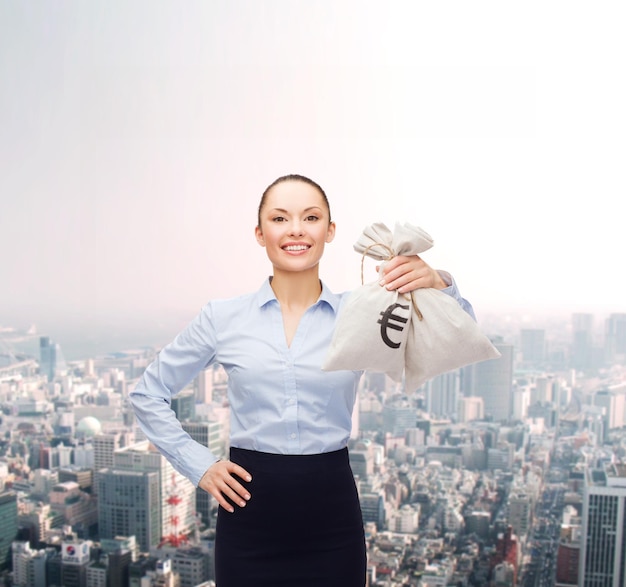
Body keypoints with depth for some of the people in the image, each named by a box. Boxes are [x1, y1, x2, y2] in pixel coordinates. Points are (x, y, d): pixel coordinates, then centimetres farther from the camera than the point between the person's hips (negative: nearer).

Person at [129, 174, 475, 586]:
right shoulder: (223, 318, -2)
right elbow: (149, 395, 7)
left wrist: (438, 286, -31)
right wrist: (199, 465, -1)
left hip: (332, 520, 1)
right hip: (249, 518, 0)